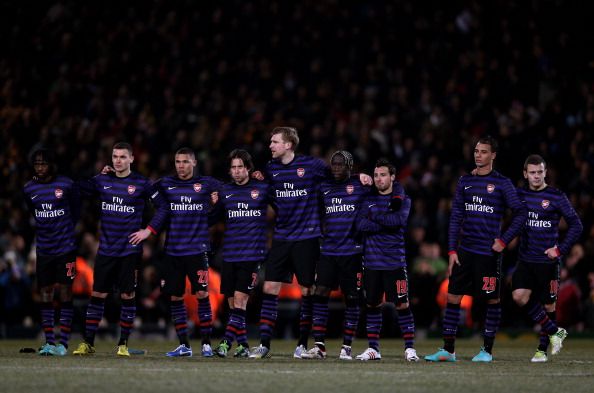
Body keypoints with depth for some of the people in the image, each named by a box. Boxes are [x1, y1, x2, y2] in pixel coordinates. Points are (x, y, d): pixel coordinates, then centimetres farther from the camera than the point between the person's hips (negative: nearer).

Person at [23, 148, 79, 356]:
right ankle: (49, 342, 8)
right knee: (45, 294, 3)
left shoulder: (66, 185, -6)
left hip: (65, 247, -4)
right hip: (43, 250, 4)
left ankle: (63, 343, -3)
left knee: (65, 292, -4)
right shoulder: (29, 189, 4)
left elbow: (76, 210, 9)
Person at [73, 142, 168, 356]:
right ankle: (87, 343, 6)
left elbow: (162, 207, 1)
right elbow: (80, 190, 14)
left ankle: (123, 344, 10)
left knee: (128, 296, 1)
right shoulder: (102, 180, 6)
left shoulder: (141, 183, -3)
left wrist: (149, 230, -6)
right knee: (97, 294, 2)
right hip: (105, 249, 3)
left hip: (129, 249, -3)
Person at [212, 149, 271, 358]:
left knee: (240, 299, -12)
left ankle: (226, 342, -18)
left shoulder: (262, 188, 2)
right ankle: (243, 345, 11)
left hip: (252, 253, -4)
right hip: (229, 254, 4)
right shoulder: (225, 191, 10)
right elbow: (214, 216, 13)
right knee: (232, 302, 4)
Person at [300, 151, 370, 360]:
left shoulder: (361, 186, 0)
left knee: (352, 299, 2)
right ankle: (319, 345, -4)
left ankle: (347, 346, 9)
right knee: (320, 294, -6)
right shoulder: (324, 187, 12)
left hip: (352, 251, -3)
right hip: (328, 250, 3)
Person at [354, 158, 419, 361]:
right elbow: (360, 225, -6)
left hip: (395, 261, -3)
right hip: (372, 261, 3)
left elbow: (399, 220, -17)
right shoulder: (369, 199, 8)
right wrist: (386, 223, -13)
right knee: (372, 305, 6)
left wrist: (375, 217, -7)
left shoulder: (402, 200, 3)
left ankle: (410, 348, 1)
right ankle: (373, 348, 14)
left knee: (402, 305, -5)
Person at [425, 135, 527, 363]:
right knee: (452, 297, 0)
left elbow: (520, 214, -3)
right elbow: (456, 218, 11)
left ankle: (487, 350, 11)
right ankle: (448, 350, 4)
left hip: (489, 253, -4)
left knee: (492, 301, 2)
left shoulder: (501, 183, -2)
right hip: (464, 250, 4)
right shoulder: (465, 182, 10)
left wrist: (503, 241, -9)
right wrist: (452, 251, 4)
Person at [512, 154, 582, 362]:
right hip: (525, 259, 3)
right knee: (519, 296, -13)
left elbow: (576, 225, -2)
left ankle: (542, 349, 17)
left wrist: (560, 249, -8)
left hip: (548, 260, -3)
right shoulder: (519, 195, 5)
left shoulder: (556, 197, -5)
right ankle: (555, 331, 4)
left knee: (548, 304, 3)